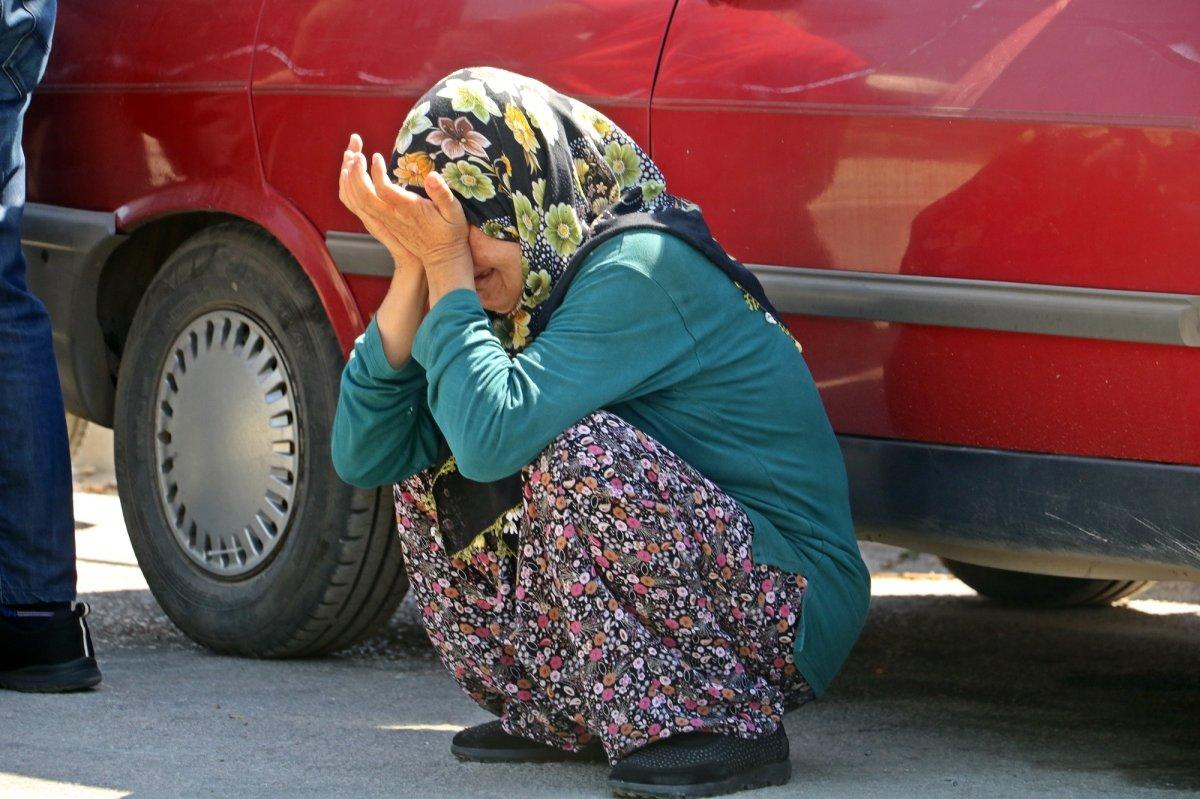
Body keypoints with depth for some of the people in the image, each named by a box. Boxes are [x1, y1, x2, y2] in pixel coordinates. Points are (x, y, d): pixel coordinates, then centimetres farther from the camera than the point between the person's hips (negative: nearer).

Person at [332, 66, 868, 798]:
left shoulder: (644, 269, -22)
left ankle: (716, 724, -17)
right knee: (426, 460, 5)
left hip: (791, 610, -9)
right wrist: (413, 271, -11)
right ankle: (561, 717, 10)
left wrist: (447, 267, -22)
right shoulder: (515, 292, 3)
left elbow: (494, 432, -34)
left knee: (573, 451, -30)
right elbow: (364, 456, -2)